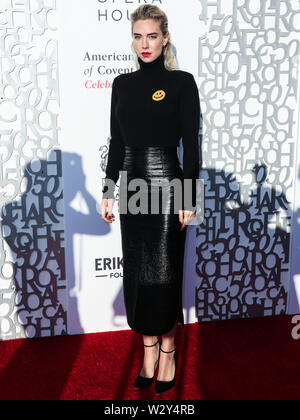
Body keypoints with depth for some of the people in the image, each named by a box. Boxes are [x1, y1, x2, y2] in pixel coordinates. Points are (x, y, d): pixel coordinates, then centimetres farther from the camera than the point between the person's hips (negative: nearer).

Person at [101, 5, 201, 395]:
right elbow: (117, 142, 11)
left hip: (166, 184, -5)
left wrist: (189, 199, -11)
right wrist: (108, 192, 9)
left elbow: (191, 144, -7)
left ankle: (168, 352, 21)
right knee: (136, 272, 9)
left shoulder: (181, 82, -4)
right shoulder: (122, 84, 9)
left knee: (164, 272, 3)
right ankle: (149, 349, 25)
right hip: (132, 185, 5)